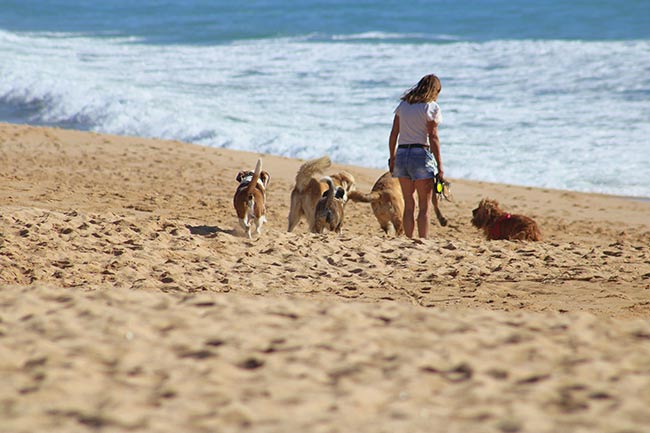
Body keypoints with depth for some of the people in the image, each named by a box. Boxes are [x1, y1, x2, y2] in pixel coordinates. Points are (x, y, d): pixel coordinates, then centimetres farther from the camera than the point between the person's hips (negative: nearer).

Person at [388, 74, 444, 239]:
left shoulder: (403, 104, 12)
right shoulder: (431, 107, -4)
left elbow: (394, 134, 10)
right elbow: (433, 137, -9)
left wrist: (392, 158, 18)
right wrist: (440, 166, -7)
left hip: (402, 154, 5)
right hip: (421, 155, -5)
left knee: (409, 205, 11)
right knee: (424, 206, 1)